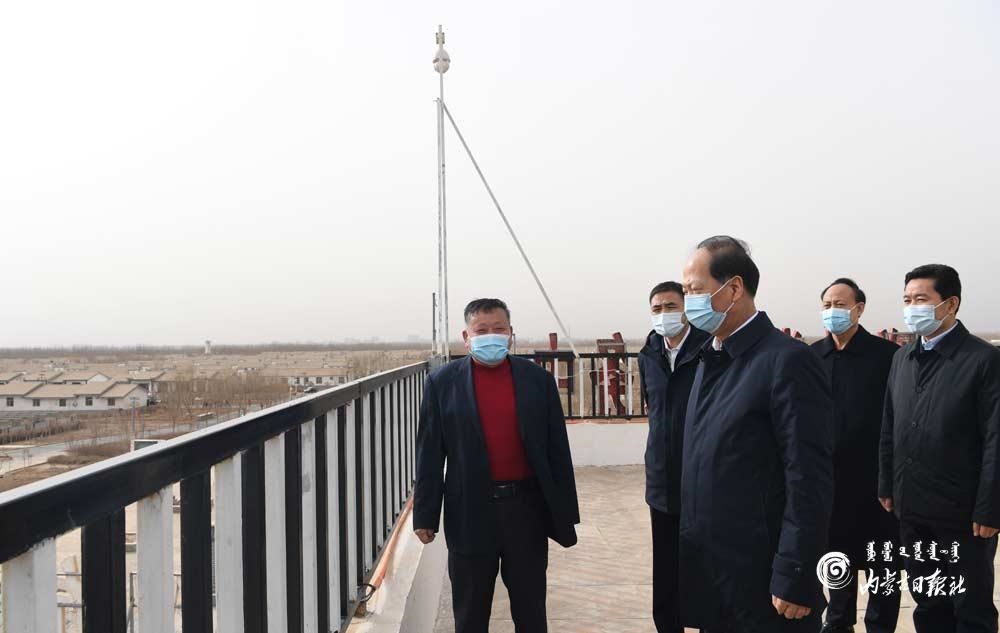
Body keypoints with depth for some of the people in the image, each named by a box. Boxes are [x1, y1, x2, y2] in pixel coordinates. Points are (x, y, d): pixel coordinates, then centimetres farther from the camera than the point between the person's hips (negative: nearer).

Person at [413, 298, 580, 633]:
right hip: (470, 513, -1)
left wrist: (565, 514, 3)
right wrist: (425, 515, -2)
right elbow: (429, 454, -1)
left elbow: (558, 450, 3)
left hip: (527, 508, 1)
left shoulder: (538, 379, 2)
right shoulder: (442, 382, -1)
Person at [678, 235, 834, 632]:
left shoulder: (787, 361, -15)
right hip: (710, 580, 8)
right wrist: (695, 566, 13)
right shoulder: (710, 360, 12)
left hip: (763, 584, -8)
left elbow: (810, 483, -18)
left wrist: (794, 582, -19)